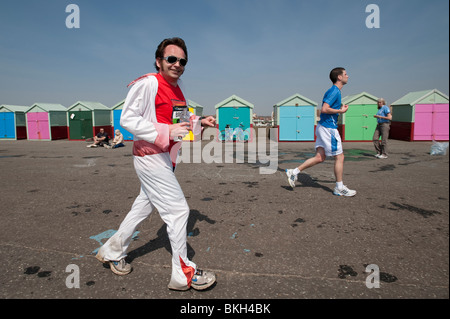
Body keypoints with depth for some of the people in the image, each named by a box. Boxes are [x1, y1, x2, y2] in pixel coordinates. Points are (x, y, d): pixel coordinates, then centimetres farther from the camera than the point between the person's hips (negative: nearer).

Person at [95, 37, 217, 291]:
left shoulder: (178, 87, 12)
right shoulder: (147, 84, -14)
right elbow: (127, 119, -18)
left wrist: (200, 122, 3)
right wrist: (166, 132, -27)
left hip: (167, 158, 10)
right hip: (150, 156, -10)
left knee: (145, 206, 19)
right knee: (178, 209, -7)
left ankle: (113, 251, 40)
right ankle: (183, 274, 9)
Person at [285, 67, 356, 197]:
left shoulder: (334, 91, 17)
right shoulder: (335, 91, -13)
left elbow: (321, 111, 22)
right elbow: (324, 109, -23)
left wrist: (339, 109, 14)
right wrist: (341, 111, -13)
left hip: (323, 127, 10)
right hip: (329, 128, -10)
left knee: (320, 157, 8)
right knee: (339, 157, 0)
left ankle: (294, 172, 9)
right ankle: (339, 188, 10)